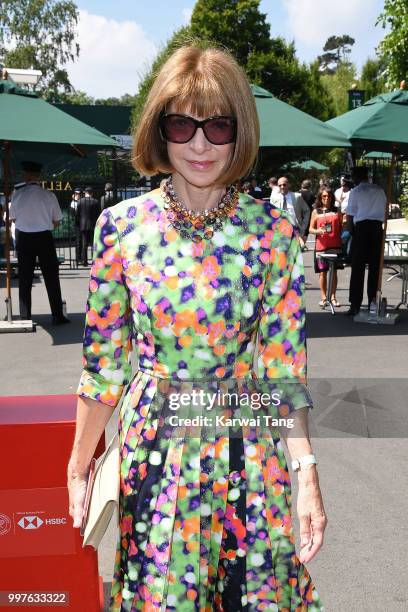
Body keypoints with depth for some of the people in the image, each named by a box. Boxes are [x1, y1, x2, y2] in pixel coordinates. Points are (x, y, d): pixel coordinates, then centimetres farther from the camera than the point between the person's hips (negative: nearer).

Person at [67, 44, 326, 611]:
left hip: (247, 449, 0)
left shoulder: (273, 233, -8)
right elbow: (103, 361, 0)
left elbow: (284, 367, -5)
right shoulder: (121, 226, -7)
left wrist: (306, 472, -10)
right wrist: (79, 464, 5)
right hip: (153, 446, 1)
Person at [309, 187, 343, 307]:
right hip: (321, 245, -1)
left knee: (334, 271, 2)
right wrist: (318, 231, -13)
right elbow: (311, 229, 6)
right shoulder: (316, 211, 8)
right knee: (322, 272, 1)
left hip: (335, 245, 1)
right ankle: (323, 297, 10)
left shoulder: (336, 211, 12)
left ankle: (333, 297, 10)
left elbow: (342, 227, 18)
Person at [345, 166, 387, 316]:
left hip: (362, 227, -3)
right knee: (375, 267, 7)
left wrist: (351, 233, 10)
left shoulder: (355, 191, 1)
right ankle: (373, 303, 9)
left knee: (358, 268, -2)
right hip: (378, 228, 3)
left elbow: (350, 216, 0)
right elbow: (385, 211, 14)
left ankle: (355, 305, -4)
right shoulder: (380, 190, 13)